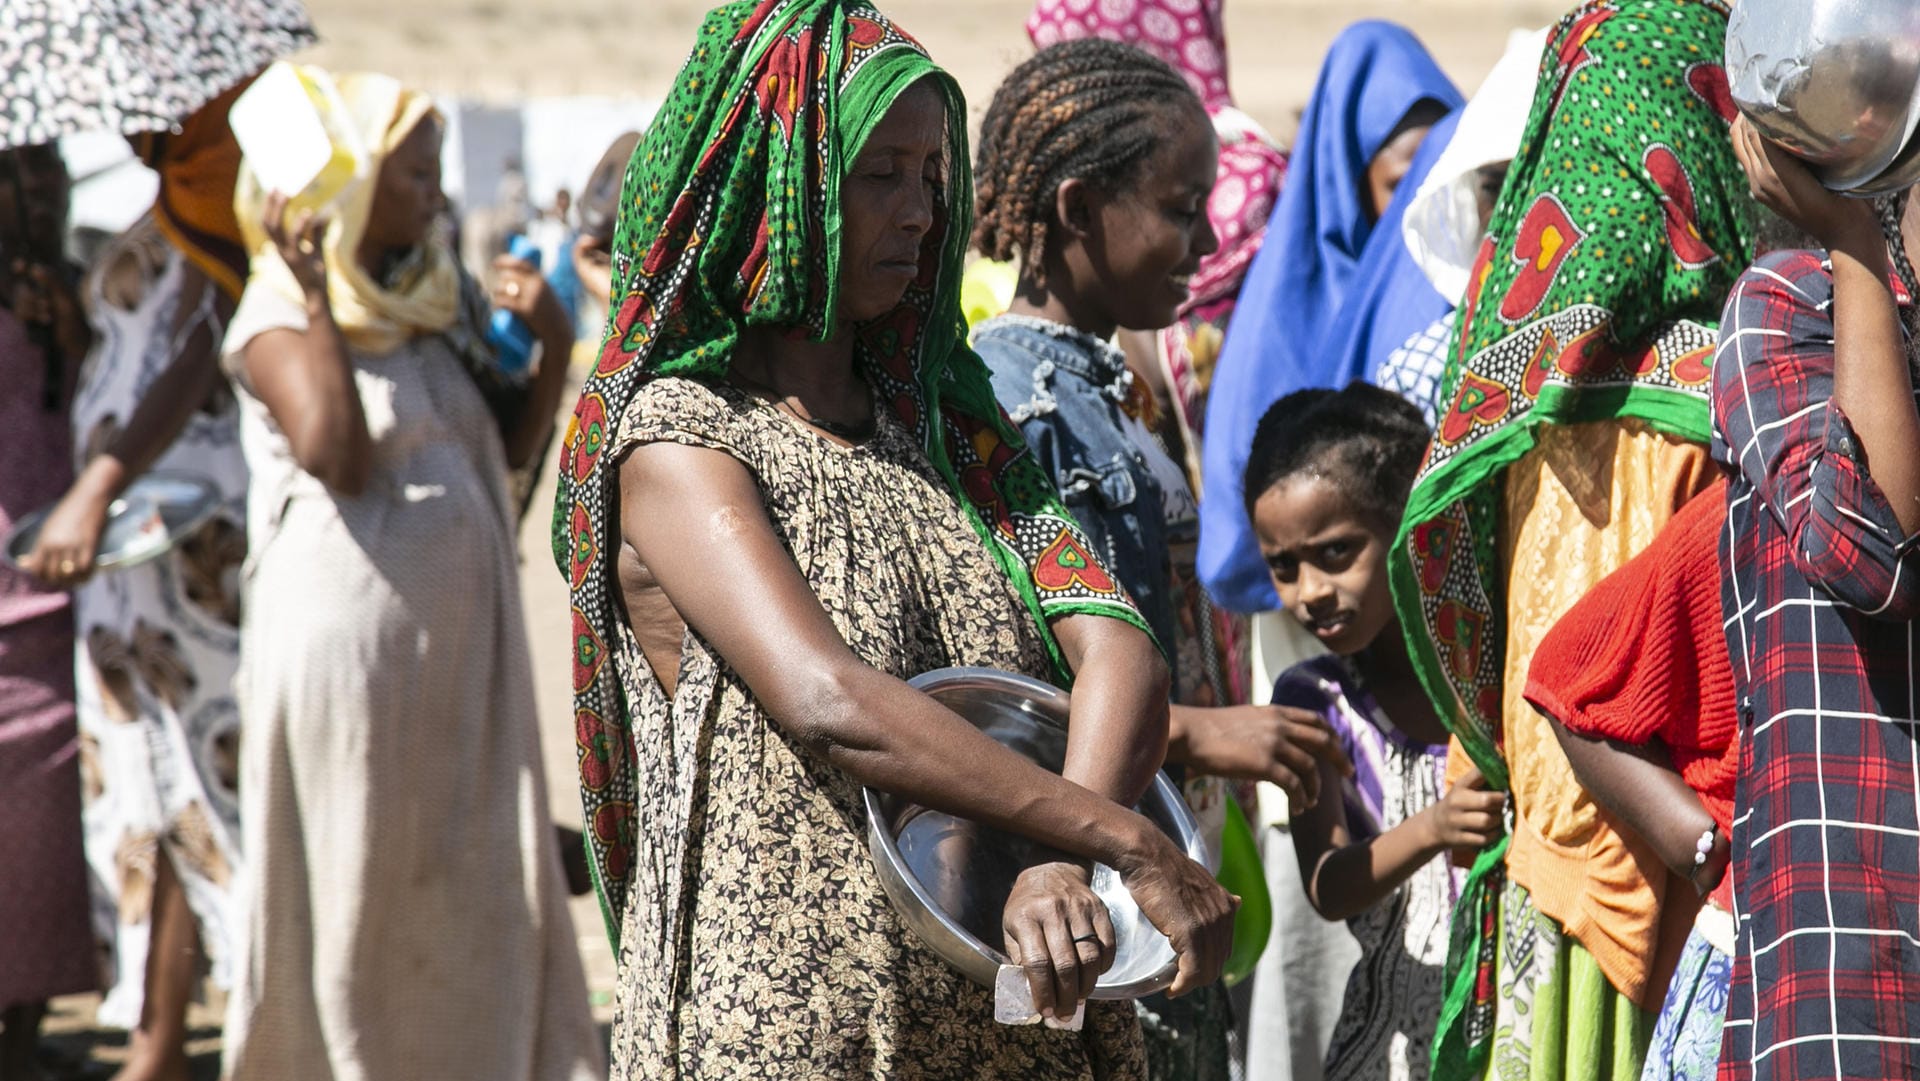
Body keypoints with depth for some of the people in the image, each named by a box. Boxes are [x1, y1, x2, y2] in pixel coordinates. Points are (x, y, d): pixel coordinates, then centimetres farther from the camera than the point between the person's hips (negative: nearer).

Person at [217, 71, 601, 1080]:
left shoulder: (440, 297, 10)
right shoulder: (280, 313, -7)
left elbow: (509, 448, 14)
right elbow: (338, 456, -21)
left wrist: (554, 343, -2)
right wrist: (320, 296, -21)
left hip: (461, 632, 6)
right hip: (345, 632, -6)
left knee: (474, 875, 7)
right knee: (354, 874, 2)